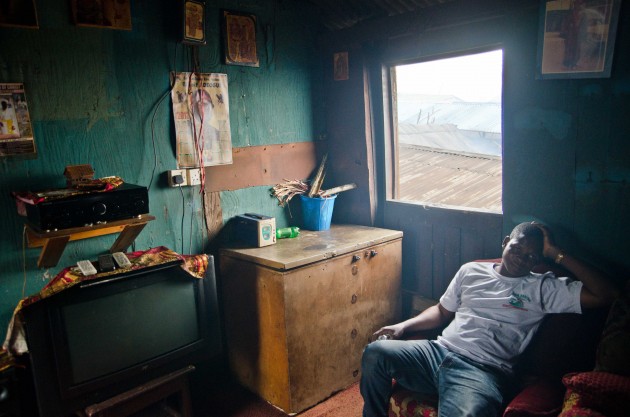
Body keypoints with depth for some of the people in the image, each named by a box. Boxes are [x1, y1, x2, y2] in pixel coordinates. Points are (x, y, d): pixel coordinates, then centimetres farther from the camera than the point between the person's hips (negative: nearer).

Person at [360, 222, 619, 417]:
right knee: (376, 352, -20)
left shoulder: (543, 289, 11)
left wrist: (556, 254, 2)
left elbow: (605, 294, 1)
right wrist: (404, 326, 10)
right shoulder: (471, 270, 20)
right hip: (439, 351, 4)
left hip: (483, 370, -4)